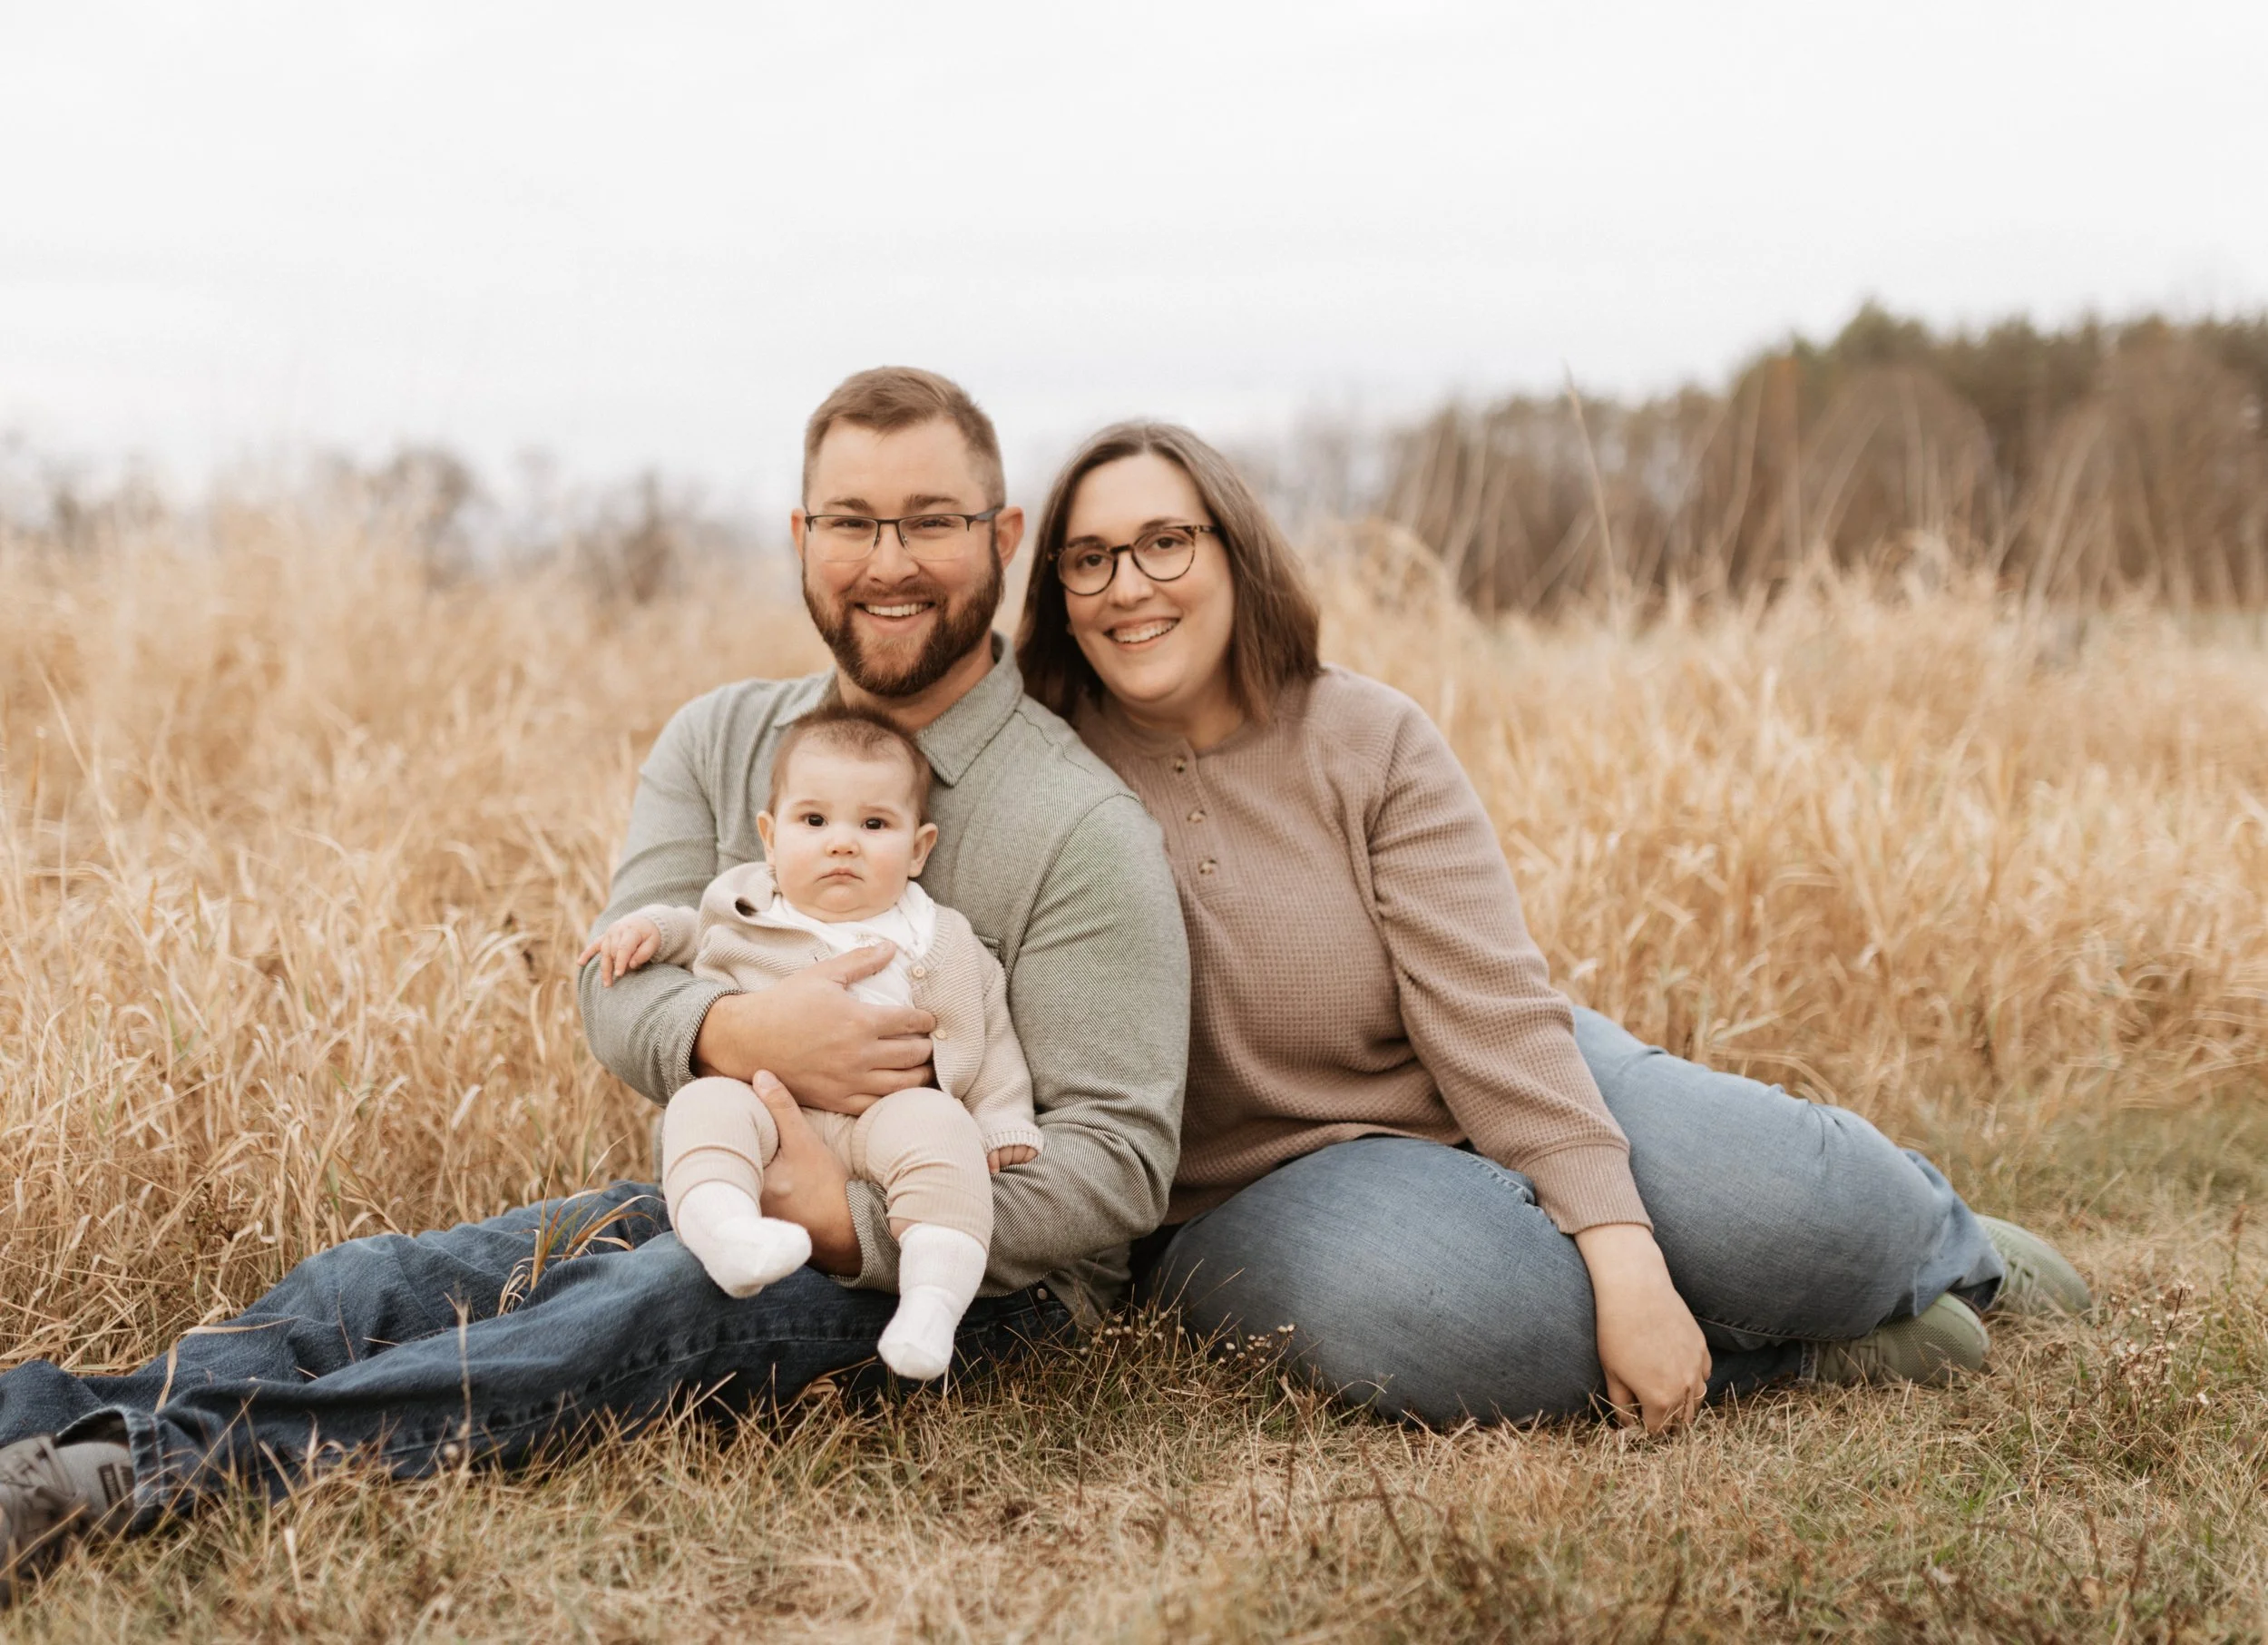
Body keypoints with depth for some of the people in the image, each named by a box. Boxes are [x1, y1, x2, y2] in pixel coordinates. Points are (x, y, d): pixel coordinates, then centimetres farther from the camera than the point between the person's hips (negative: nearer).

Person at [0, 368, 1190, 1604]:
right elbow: (615, 991, -3)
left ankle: (147, 1469, -47)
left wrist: (848, 1224, -28)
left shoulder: (1079, 828, -11)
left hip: (967, 1265, -6)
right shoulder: (717, 742, 7)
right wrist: (739, 1032, -28)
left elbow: (1118, 1160, -16)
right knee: (376, 1282, -17)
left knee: (659, 1300, -35)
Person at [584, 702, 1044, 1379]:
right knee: (704, 1105, -29)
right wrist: (648, 928, 17)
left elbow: (991, 1039, 17)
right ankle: (728, 1234, -55)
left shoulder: (941, 945, 14)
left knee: (935, 1123, -32)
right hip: (761, 1102, 1)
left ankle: (934, 1296, -44)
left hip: (883, 1116, -1)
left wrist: (1006, 1129, 6)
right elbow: (691, 928, 38)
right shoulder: (741, 909, 18)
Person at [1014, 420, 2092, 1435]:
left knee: (1784, 1203, -22)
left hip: (1506, 1100, 2)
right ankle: (1789, 1341, -13)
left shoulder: (1371, 742, -6)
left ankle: (1939, 1248, 16)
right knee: (1408, 1301, -37)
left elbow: (1493, 1007, -15)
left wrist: (1627, 1258, -25)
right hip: (1267, 1188, -1)